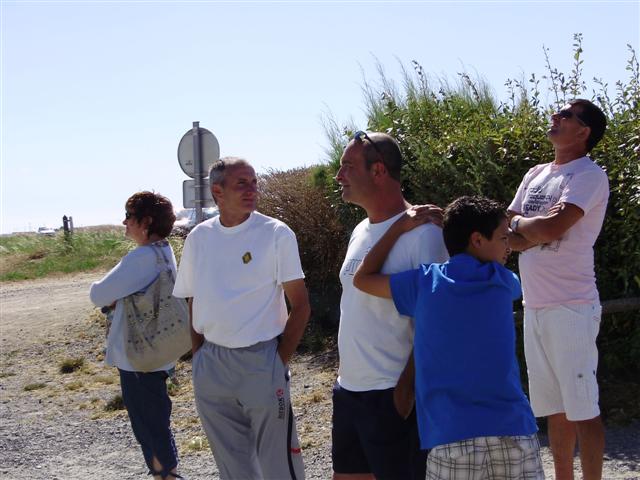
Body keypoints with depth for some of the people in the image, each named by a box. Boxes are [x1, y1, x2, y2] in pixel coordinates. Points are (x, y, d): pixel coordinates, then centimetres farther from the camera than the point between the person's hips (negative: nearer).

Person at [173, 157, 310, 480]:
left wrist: (280, 360, -9)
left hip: (260, 361, -4)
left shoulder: (276, 234, -7)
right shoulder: (198, 237, 4)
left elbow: (300, 305, -6)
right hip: (210, 364, 4)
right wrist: (199, 355, 8)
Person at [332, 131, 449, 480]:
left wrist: (406, 389, -18)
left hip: (394, 396, -8)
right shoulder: (360, 231, 11)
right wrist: (345, 373, 17)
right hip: (348, 390, 8)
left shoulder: (422, 232, -15)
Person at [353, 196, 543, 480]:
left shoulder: (425, 283, 3)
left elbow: (362, 279, 15)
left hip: (453, 435, -1)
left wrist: (399, 227, 17)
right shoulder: (502, 281, 7)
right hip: (512, 429, 1)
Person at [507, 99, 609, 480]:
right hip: (535, 307, 7)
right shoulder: (535, 175, 15)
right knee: (555, 407, 15)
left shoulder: (589, 176, -8)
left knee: (583, 408, -2)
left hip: (571, 307, -7)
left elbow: (551, 228, -21)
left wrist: (519, 223, -2)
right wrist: (535, 231, -10)